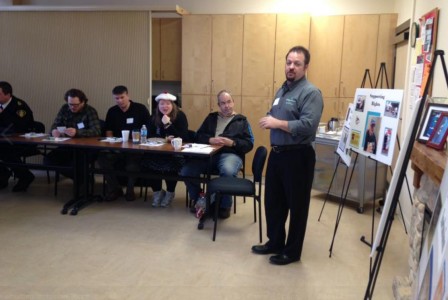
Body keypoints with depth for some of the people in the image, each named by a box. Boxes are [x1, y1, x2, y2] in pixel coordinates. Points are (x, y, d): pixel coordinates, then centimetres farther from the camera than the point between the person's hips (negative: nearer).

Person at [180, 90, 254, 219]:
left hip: (230, 154, -3)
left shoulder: (241, 120, 15)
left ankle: (225, 206, -14)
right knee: (186, 171, -19)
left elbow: (249, 144, 5)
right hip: (209, 154, 3)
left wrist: (232, 143, -11)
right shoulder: (211, 117, 23)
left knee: (228, 171, -39)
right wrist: (210, 139, -8)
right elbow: (198, 136, 13)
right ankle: (199, 199, 7)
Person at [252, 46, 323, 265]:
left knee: (296, 206, 5)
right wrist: (268, 121, 2)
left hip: (298, 156, -9)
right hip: (276, 153, 9)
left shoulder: (311, 92, -13)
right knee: (273, 201, 16)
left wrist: (278, 123, -20)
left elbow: (308, 126, -24)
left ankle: (292, 251, 19)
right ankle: (275, 242, 32)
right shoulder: (282, 89, 15)